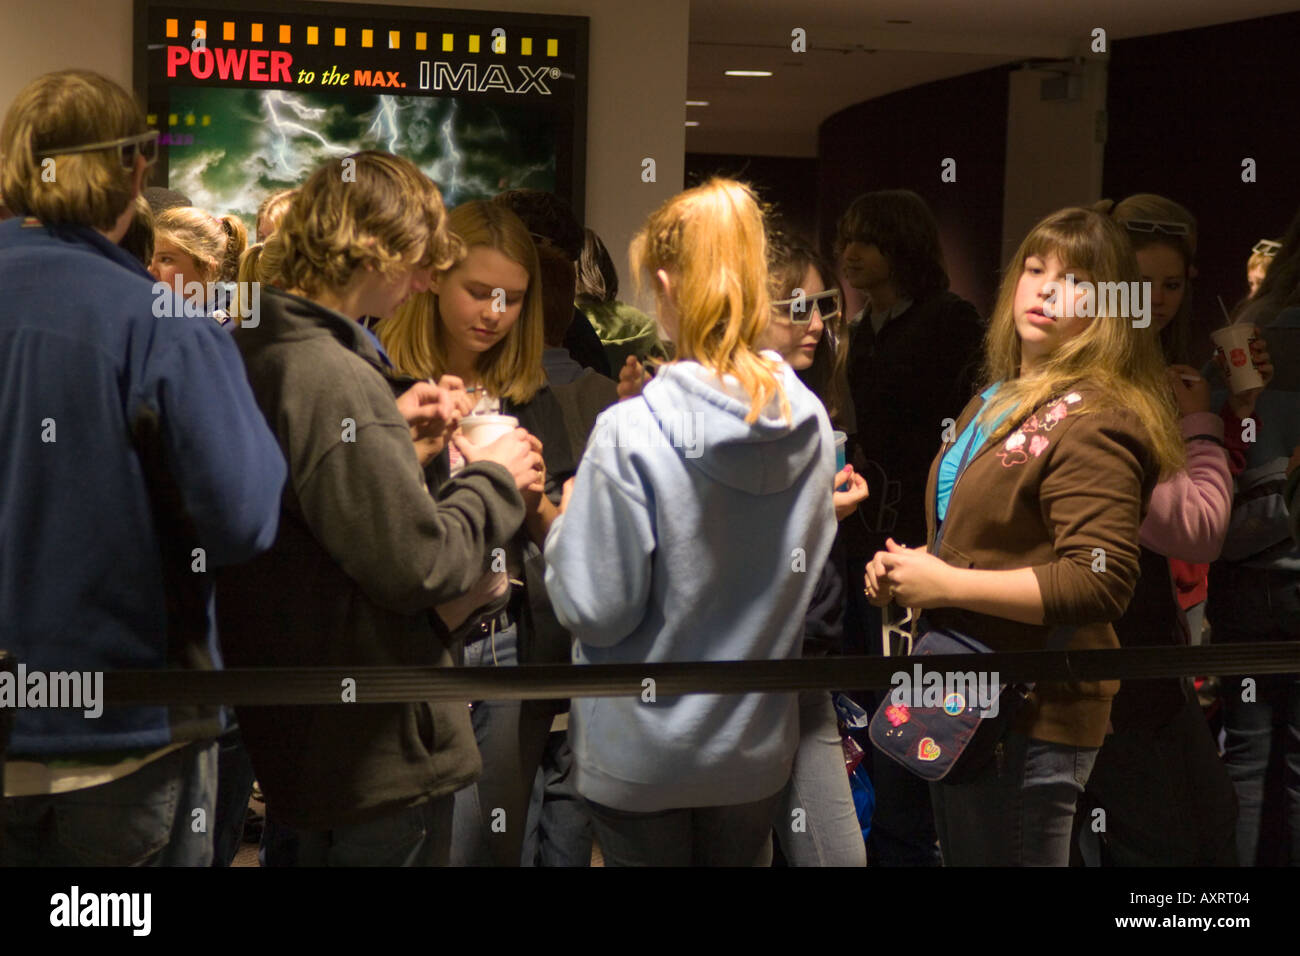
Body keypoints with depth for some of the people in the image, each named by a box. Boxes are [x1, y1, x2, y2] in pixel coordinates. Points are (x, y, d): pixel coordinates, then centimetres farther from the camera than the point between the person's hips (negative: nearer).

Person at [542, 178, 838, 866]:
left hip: (643, 755, -4)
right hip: (758, 745, 5)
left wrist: (566, 523, -1)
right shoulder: (810, 426, -7)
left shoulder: (629, 436, -24)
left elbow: (595, 610, -19)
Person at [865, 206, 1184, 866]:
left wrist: (946, 584, -23)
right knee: (960, 853, 21)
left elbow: (1100, 582, -26)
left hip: (1029, 719, -10)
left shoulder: (1092, 423, -17)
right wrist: (906, 570, 6)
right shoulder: (999, 400, 13)